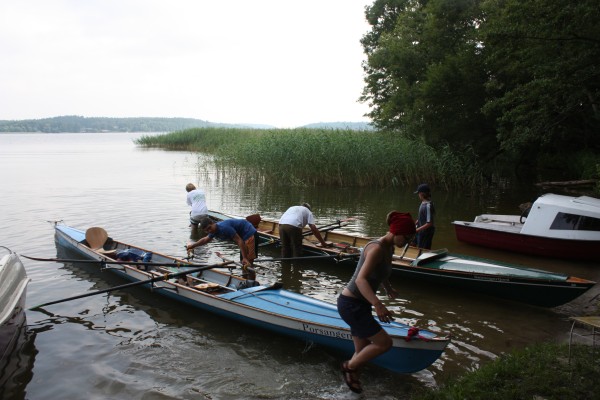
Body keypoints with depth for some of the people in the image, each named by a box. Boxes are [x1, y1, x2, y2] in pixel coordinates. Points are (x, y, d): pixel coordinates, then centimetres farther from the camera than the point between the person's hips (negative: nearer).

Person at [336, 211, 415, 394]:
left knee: (363, 352, 14)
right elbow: (361, 279, -33)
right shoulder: (377, 248, -22)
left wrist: (388, 289, 44)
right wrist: (378, 305, -44)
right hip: (351, 304, -9)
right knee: (384, 342, -9)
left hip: (360, 305, 9)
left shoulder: (389, 249, 7)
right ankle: (350, 366, 9)